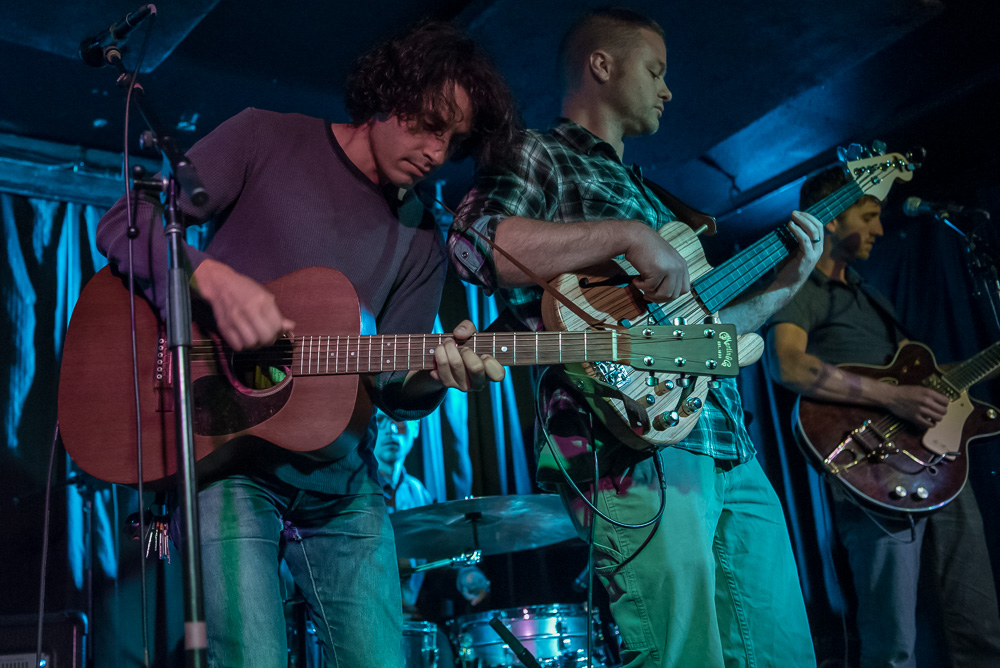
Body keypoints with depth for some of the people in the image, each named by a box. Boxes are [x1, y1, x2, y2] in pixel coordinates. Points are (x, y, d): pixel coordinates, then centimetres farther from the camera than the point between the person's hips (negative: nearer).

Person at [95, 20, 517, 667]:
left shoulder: (422, 242, 11)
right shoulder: (266, 140, 0)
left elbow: (389, 382, 7)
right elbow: (125, 224, -4)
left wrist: (434, 375, -16)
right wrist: (213, 276, -23)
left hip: (340, 475, 4)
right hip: (226, 450, -4)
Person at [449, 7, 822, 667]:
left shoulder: (639, 191, 29)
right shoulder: (539, 156, 3)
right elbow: (475, 241, -20)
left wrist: (782, 286, 21)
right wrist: (629, 233, -20)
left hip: (731, 452, 9)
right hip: (635, 446, -9)